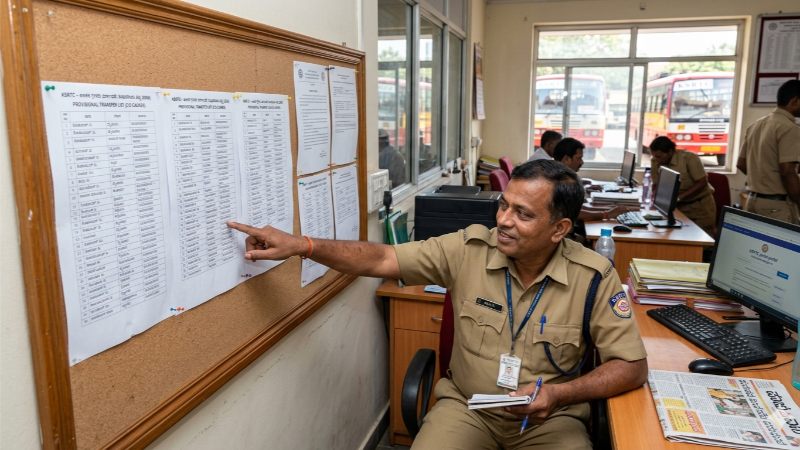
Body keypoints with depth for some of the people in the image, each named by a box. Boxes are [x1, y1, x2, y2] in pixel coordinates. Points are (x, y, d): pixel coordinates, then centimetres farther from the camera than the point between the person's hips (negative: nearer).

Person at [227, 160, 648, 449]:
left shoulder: (593, 276, -12)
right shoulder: (469, 248, -10)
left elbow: (633, 367, -6)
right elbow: (381, 259, -10)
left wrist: (558, 394, -20)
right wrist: (301, 244, -21)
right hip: (467, 406, 1)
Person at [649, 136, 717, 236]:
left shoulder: (689, 158, -20)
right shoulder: (655, 162, -6)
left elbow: (702, 182, -18)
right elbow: (656, 184, 6)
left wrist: (679, 197, -26)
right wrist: (655, 195, -16)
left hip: (700, 205, -4)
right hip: (679, 206, 4)